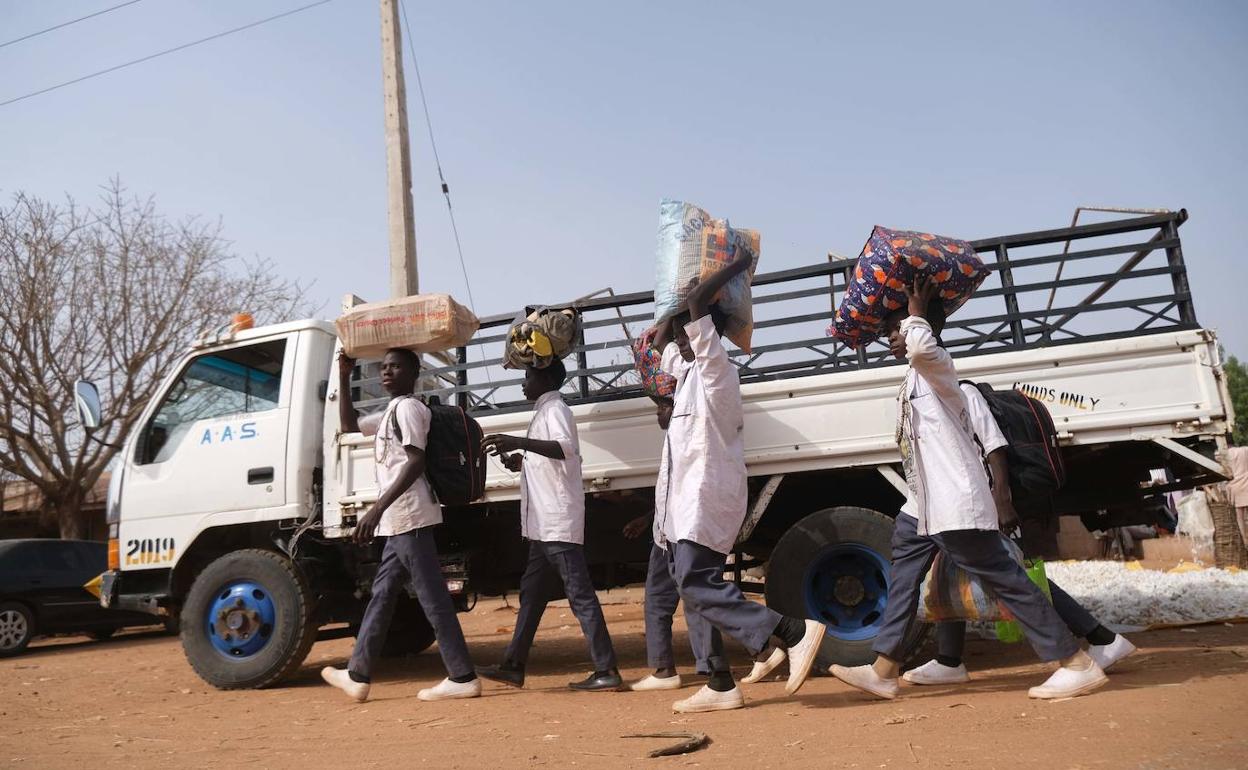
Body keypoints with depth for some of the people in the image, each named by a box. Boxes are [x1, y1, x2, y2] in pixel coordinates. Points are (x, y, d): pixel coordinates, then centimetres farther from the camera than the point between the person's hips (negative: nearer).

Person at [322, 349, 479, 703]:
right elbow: (349, 424, 34)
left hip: (409, 518, -10)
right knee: (381, 596, 15)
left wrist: (378, 508, -24)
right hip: (399, 521, 10)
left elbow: (416, 462, -19)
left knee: (432, 597, -7)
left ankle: (463, 678, -2)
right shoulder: (390, 413, 22)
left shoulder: (408, 407, -8)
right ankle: (358, 676, 25)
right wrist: (344, 377, 26)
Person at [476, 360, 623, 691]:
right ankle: (513, 666, 22)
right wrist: (522, 462, 12)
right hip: (544, 525, 10)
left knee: (580, 594, -9)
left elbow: (567, 448, -29)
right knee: (530, 594, 14)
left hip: (559, 523, -10)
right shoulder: (544, 412, 22)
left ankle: (607, 671, -6)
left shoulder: (555, 410, -8)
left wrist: (519, 442, -39)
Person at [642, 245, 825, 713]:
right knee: (697, 588, 8)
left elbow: (697, 299, -19)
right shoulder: (688, 368, 18)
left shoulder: (714, 366, -8)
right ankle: (721, 685, 12)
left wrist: (737, 266, -8)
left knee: (697, 585, -15)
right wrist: (669, 319, 26)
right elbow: (660, 341, 37)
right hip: (688, 498, 9)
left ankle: (794, 632, -13)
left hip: (706, 496, -9)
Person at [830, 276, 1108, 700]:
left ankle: (1077, 664, 8)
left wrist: (915, 313, -20)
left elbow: (922, 345, -38)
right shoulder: (919, 374, 17)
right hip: (924, 505, 11)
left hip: (955, 503, -11)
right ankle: (884, 671, 18)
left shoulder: (935, 364, -13)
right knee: (902, 576, 12)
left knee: (1003, 578, -4)